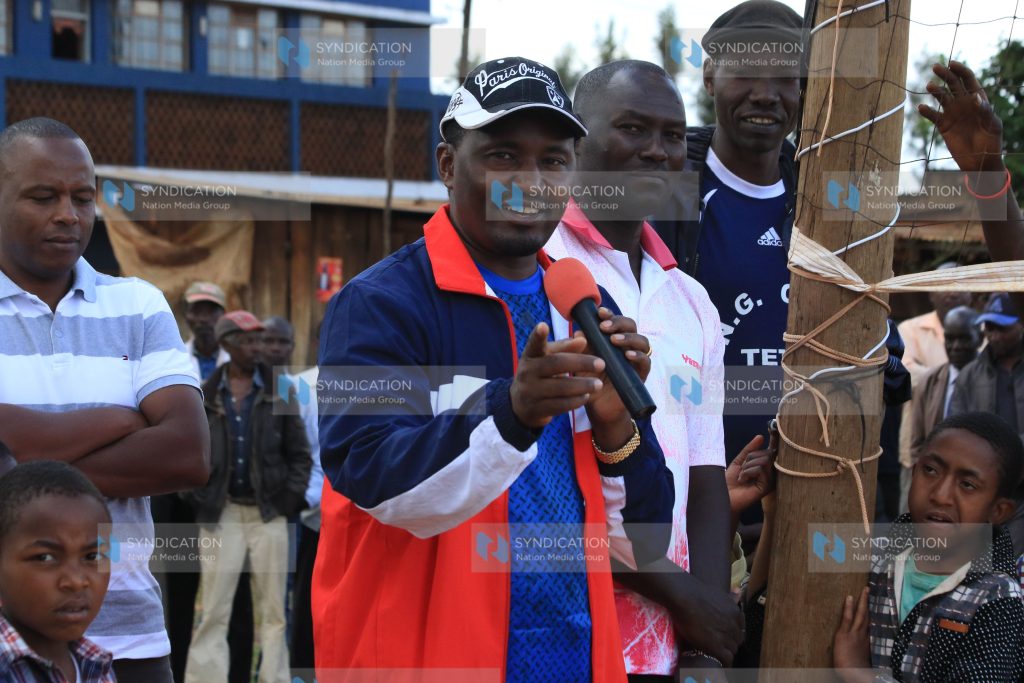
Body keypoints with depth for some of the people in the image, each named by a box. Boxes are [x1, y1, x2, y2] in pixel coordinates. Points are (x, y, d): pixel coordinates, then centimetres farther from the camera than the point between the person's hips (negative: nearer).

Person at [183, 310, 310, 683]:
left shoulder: (278, 393, 4)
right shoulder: (205, 397, 4)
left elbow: (300, 453, 7)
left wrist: (290, 497, -2)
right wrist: (197, 497, 0)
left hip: (268, 514, 0)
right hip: (221, 515, 0)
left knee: (273, 609, 4)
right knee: (214, 609, 0)